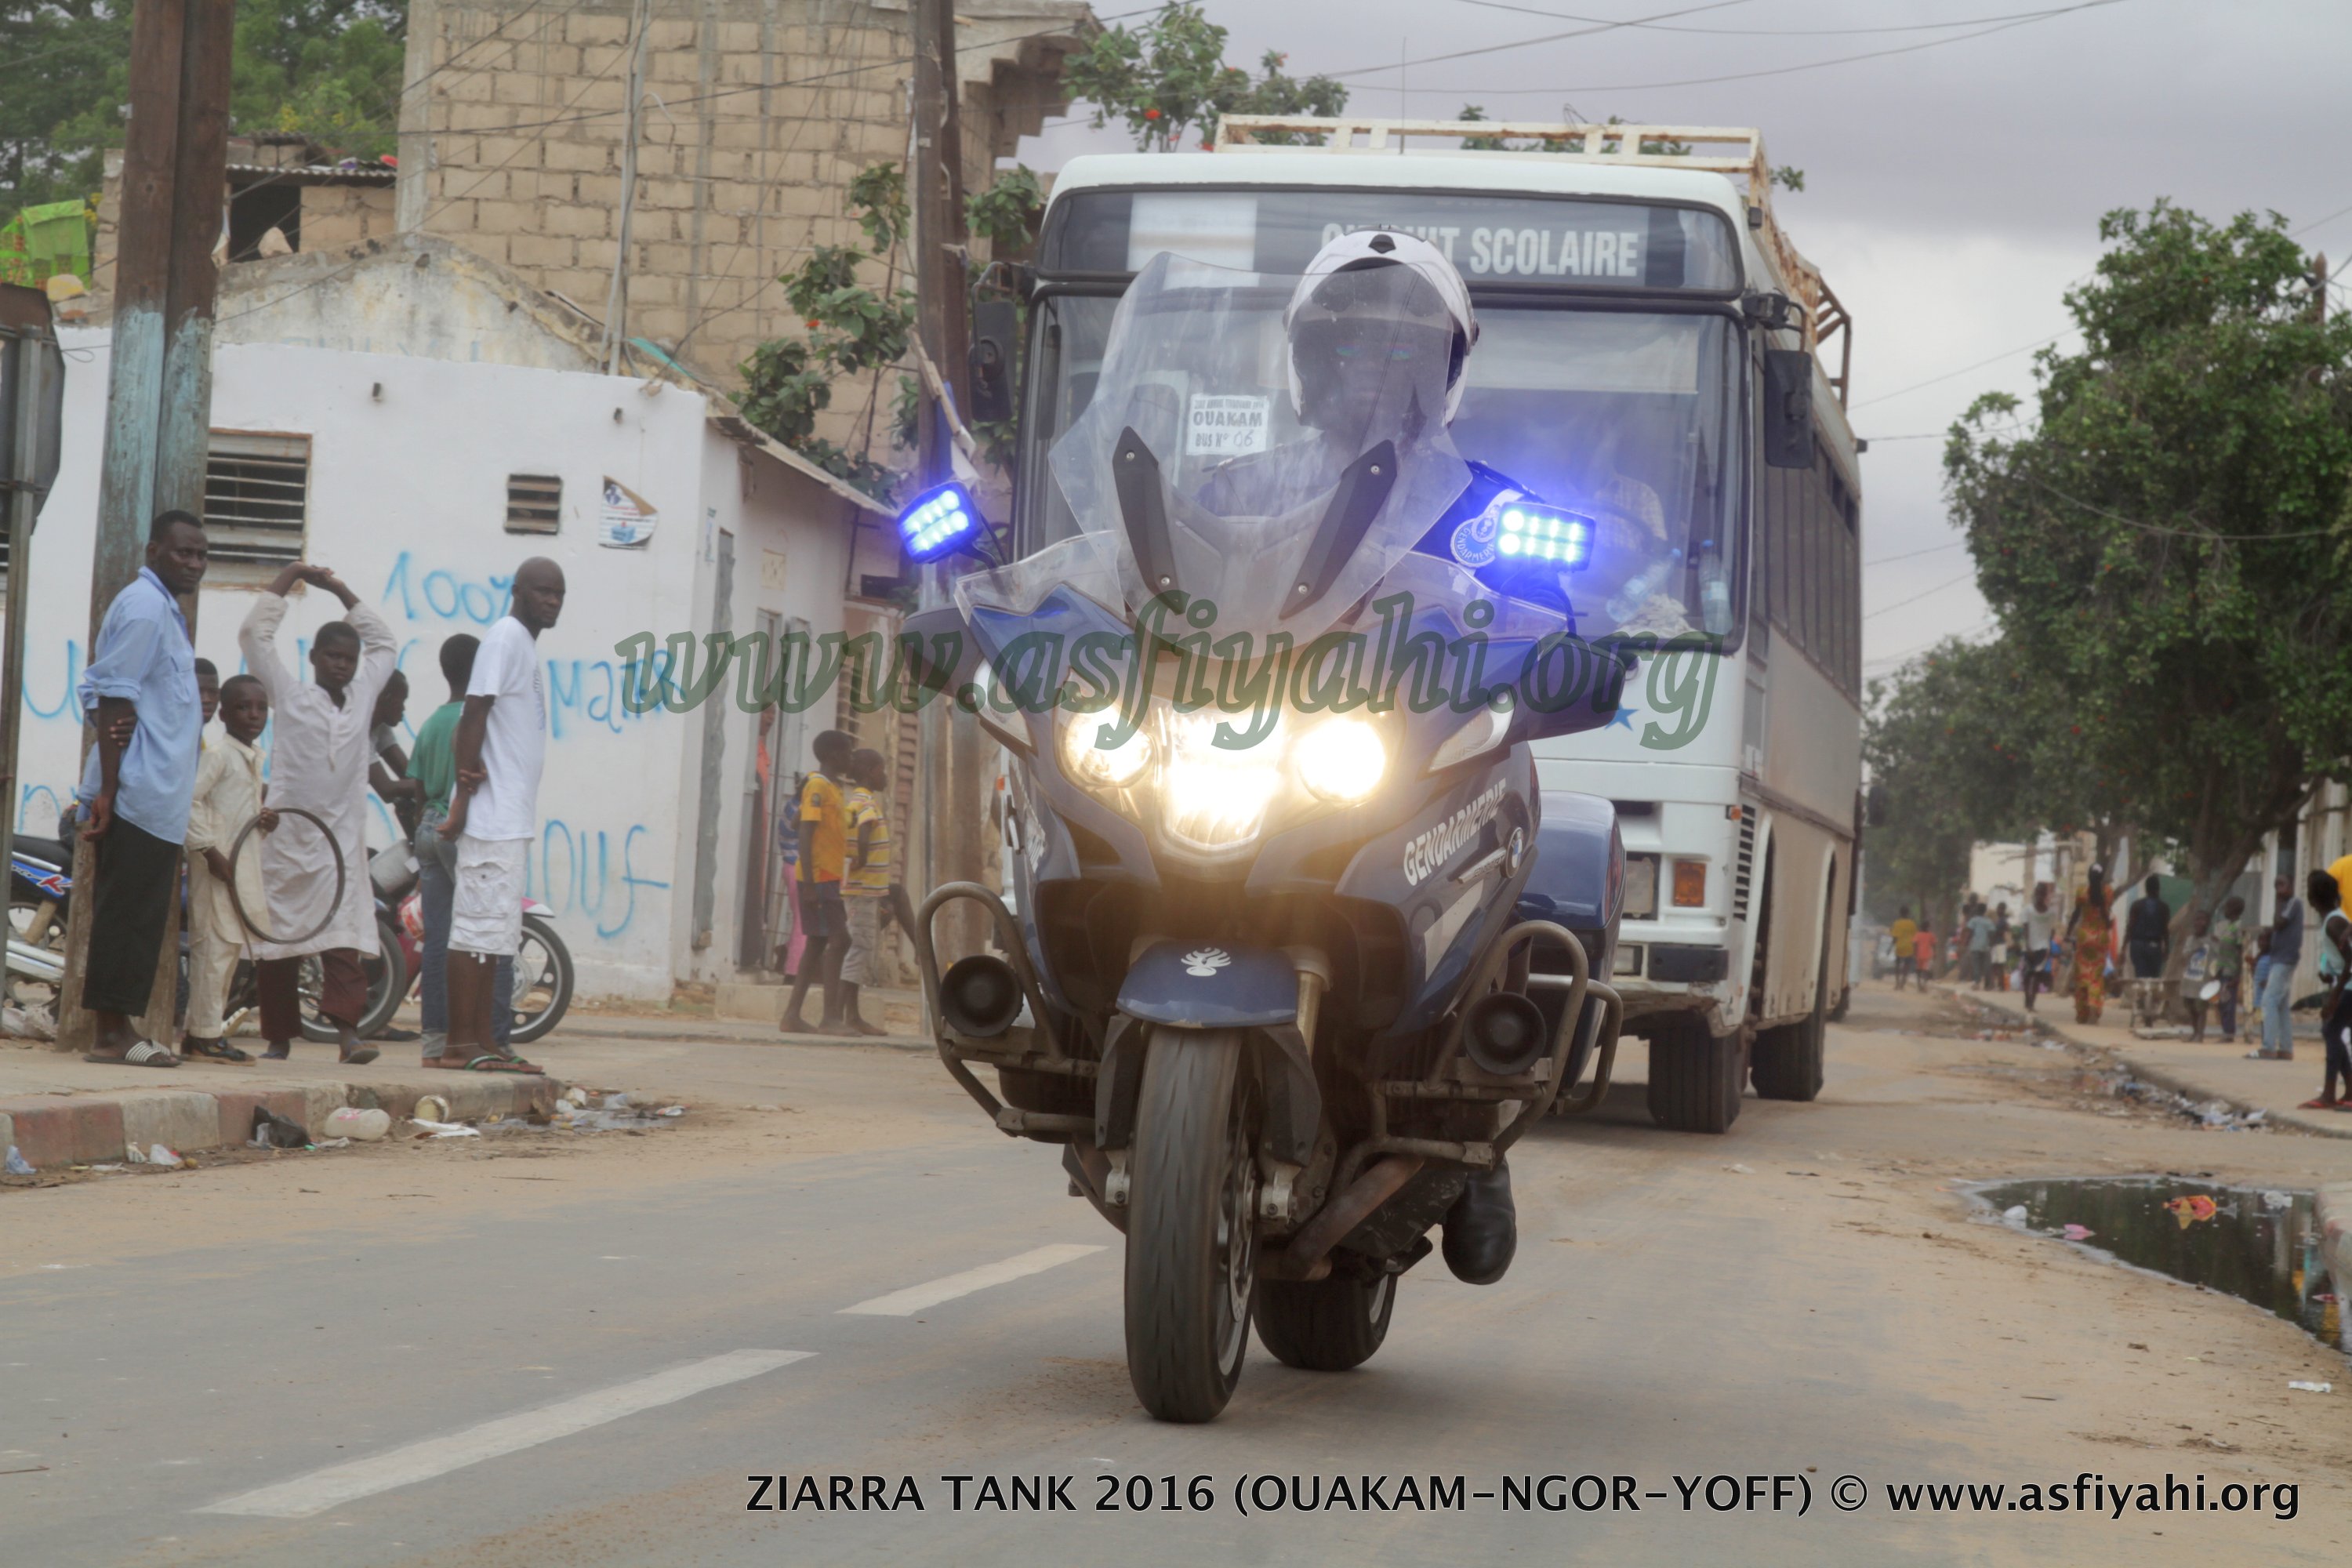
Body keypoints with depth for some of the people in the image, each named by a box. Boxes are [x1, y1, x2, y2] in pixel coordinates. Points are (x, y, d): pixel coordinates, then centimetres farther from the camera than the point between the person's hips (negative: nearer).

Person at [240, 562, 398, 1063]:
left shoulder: (362, 698, 15)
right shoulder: (291, 697, 6)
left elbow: (386, 644, 28)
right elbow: (254, 635, 3)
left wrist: (341, 591, 24)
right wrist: (288, 578, 9)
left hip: (342, 839, 2)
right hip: (287, 837, -2)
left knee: (345, 935, -12)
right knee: (278, 938, 1)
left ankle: (347, 1030, -22)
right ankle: (278, 1035, 8)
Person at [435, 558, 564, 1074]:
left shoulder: (527, 644, 18)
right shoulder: (506, 637, -10)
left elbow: (474, 720, 15)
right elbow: (475, 715, -15)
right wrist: (464, 799, -17)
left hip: (513, 816, 10)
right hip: (493, 815, -10)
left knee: (496, 933, 10)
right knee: (478, 925, -9)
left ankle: (484, 1043, 13)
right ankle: (460, 1044, -10)